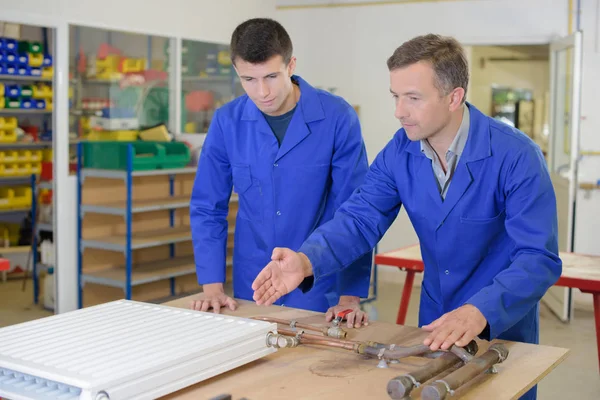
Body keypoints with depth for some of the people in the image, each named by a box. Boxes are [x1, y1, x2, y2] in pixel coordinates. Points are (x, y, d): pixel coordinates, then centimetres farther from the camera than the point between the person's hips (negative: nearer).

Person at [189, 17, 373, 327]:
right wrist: (213, 286, -7)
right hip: (252, 286, 3)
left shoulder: (337, 118, -14)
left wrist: (350, 296, -17)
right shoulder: (227, 122, -6)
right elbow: (207, 208, 0)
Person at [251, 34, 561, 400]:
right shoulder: (399, 152, -9)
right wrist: (307, 261, -34)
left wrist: (479, 311, -45)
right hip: (435, 322, 5)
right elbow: (361, 218, -15)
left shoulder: (516, 156, -24)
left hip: (503, 327, -4)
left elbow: (540, 258, -29)